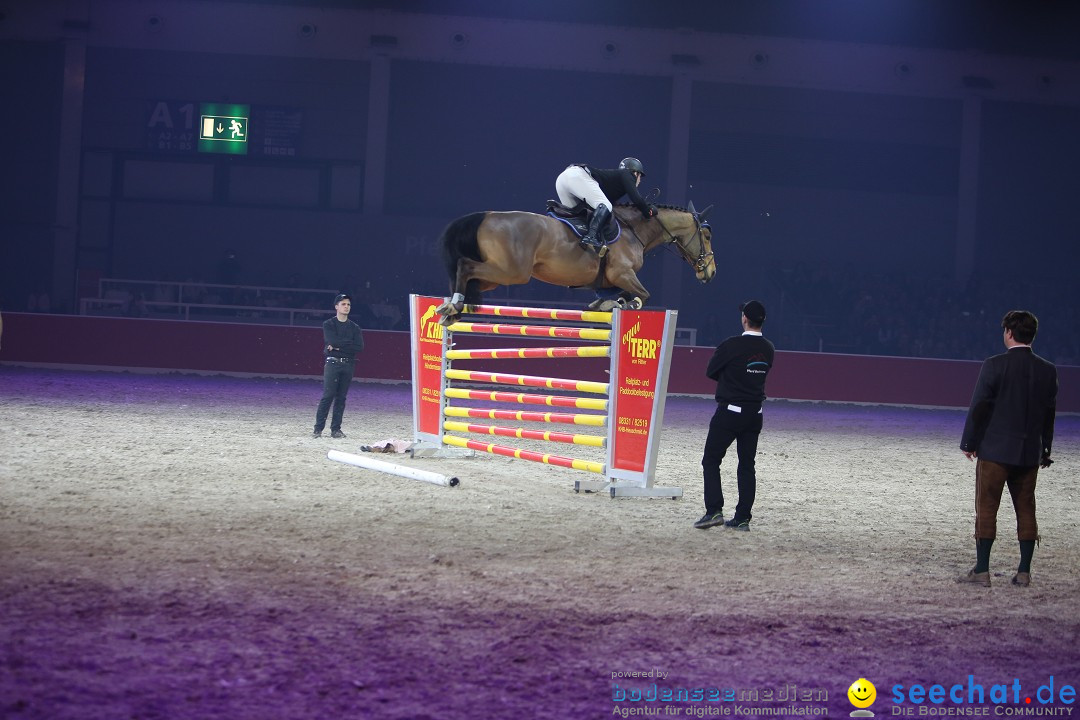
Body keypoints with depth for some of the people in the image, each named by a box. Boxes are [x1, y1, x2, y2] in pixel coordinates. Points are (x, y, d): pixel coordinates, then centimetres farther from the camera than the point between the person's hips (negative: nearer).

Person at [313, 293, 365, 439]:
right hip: (332, 363, -3)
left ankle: (336, 429, 7)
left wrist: (338, 346, -9)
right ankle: (318, 428, -9)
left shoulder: (354, 327, 11)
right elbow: (332, 340, -15)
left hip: (347, 365, 3)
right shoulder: (329, 325, 3)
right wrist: (349, 343, -8)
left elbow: (359, 347, -3)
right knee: (328, 396, -10)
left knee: (341, 397, 3)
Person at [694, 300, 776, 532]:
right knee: (747, 465, 10)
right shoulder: (768, 349, 4)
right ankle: (743, 518, 9)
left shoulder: (731, 345, -15)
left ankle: (714, 510, -10)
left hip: (729, 411, -6)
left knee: (711, 460, 2)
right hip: (755, 414, 6)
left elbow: (711, 372, -4)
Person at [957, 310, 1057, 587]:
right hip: (1030, 453, 4)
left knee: (986, 509, 1)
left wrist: (968, 443, 1)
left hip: (995, 450, -4)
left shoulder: (995, 365, -10)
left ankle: (981, 571, -1)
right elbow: (1050, 413, 9)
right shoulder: (1048, 371, 3)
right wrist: (1045, 450, 18)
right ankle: (1024, 572, 10)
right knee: (1026, 511, 10)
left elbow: (979, 406, -9)